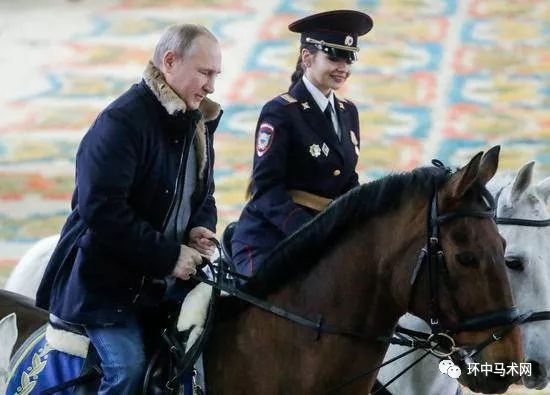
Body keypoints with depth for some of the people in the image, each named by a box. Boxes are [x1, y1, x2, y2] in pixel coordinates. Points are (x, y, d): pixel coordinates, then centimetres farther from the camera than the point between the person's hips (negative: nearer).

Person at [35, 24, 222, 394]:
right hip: (105, 278, -8)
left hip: (162, 276, 8)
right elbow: (102, 210, -26)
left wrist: (200, 229, -5)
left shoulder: (199, 124, 8)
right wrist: (168, 256, -25)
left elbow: (203, 197, 20)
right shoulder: (123, 121, -19)